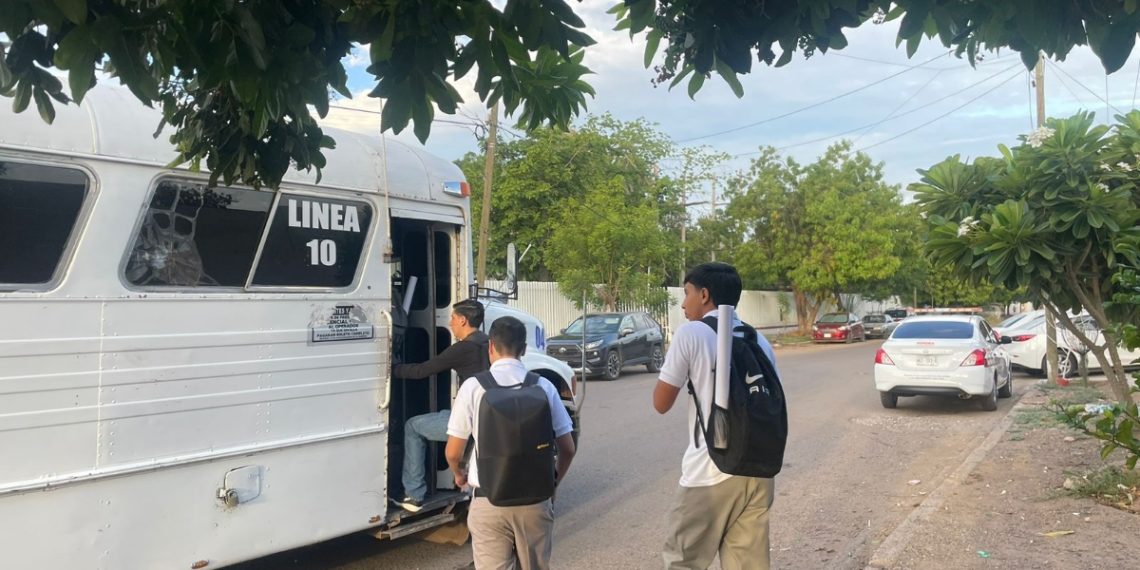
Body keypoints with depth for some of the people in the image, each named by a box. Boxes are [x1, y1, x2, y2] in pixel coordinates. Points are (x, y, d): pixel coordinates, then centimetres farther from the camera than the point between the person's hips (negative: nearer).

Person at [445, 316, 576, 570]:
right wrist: (553, 483, 22)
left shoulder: (473, 386, -7)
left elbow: (453, 453, -3)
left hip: (489, 501, -2)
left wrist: (460, 474, 20)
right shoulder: (543, 386, -2)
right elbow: (567, 449, 2)